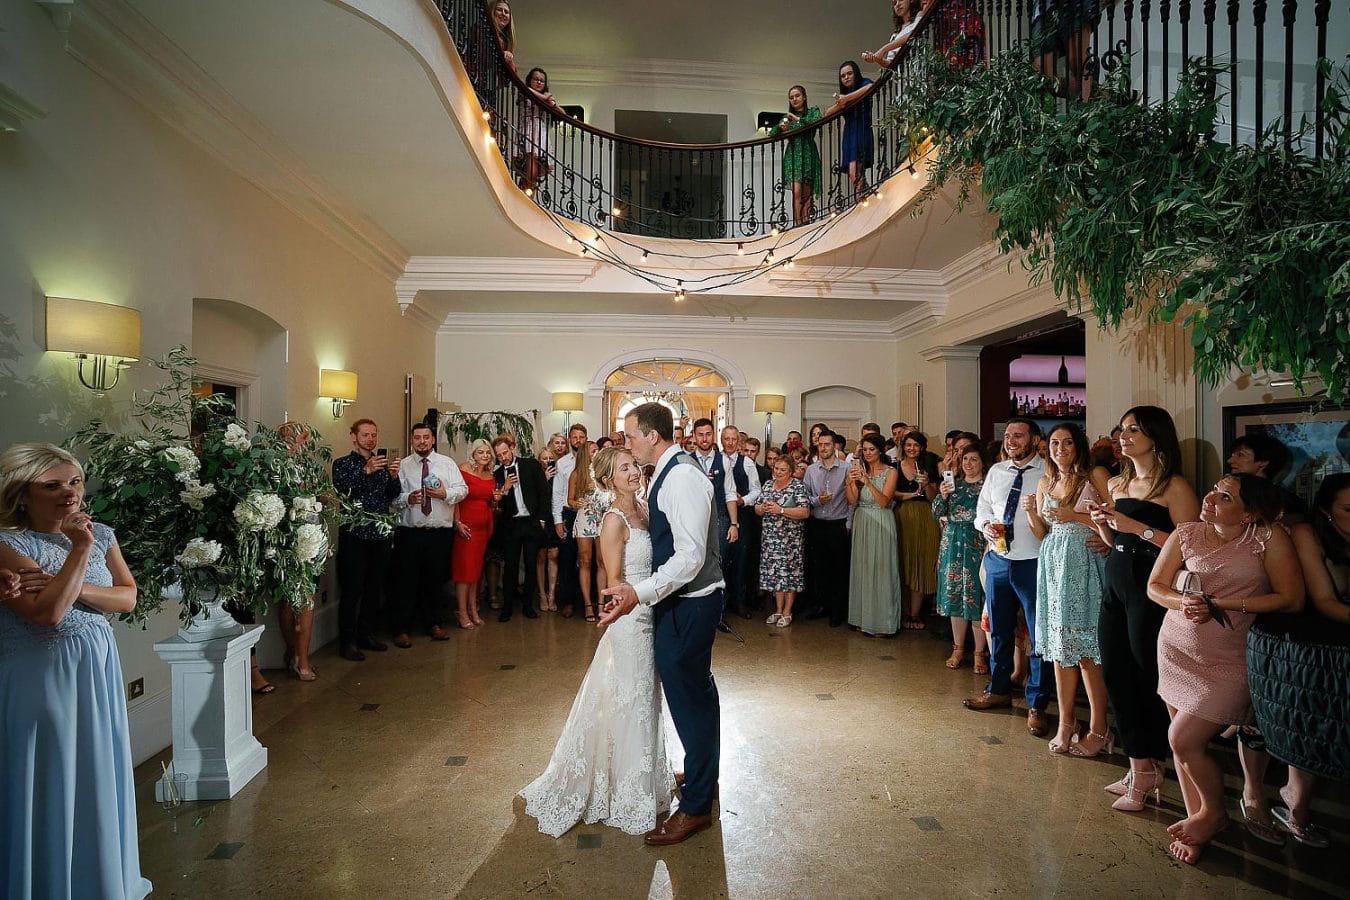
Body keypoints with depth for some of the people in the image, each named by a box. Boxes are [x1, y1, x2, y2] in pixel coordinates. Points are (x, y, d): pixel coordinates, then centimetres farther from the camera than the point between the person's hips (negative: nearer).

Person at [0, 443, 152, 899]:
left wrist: (71, 587, -17)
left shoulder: (101, 534, 2)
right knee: (52, 786, 7)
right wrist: (81, 549, -22)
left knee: (97, 779, 17)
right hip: (40, 679, -5)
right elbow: (47, 612, -25)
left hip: (98, 672, 6)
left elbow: (128, 597, -1)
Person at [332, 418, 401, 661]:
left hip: (380, 534, 5)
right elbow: (341, 489, -17)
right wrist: (366, 471, -29)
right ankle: (347, 641, 4)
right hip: (354, 534, -5)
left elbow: (393, 495, 5)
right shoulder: (343, 463, 1)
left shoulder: (383, 463, 15)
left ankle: (367, 634, 23)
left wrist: (394, 476, -15)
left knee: (375, 587, 11)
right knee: (352, 589, -4)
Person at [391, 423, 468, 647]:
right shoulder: (403, 466, 4)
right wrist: (407, 499, -19)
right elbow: (392, 496, 0)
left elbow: (463, 490, 2)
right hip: (409, 532, -1)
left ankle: (435, 624, 27)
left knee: (436, 579, 12)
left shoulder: (447, 463, 7)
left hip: (441, 532, 2)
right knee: (408, 580, 2)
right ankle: (402, 629, 13)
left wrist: (446, 493, -15)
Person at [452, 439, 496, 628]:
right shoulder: (463, 470, -7)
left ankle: (473, 611, 15)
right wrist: (458, 523, -19)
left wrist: (496, 500, 2)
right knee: (464, 569, -4)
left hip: (483, 527, 6)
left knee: (476, 570, 9)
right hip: (466, 526, -6)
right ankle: (463, 614, 1)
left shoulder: (490, 476, 13)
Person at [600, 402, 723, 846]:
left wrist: (639, 592, -35)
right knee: (698, 690, 25)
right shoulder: (670, 473, 9)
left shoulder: (681, 478, -23)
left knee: (688, 698, 3)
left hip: (688, 606, -11)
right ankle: (703, 775, 47)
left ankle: (695, 806, 21)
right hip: (688, 601, 11)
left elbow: (692, 556, -29)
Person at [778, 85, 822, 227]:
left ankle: (806, 224, 1)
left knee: (807, 194, -2)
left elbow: (817, 122, -11)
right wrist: (782, 129, -8)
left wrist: (798, 119, -19)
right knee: (796, 192, -16)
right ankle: (798, 225, -20)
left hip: (809, 155, -1)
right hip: (793, 155, 1)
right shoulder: (787, 117, 18)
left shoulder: (813, 111, 11)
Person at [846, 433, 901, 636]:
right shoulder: (859, 470, 8)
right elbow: (852, 501, 0)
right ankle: (864, 618, 19)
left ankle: (882, 622, 8)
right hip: (861, 523, 4)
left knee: (881, 569, -1)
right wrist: (850, 482, -17)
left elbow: (884, 501, -15)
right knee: (862, 568, 9)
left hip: (881, 525, -4)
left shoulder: (890, 472, -3)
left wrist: (868, 482, -26)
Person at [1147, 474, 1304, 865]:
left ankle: (1213, 812, 22)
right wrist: (1183, 602, -18)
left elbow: (1292, 599, -13)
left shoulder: (1269, 538, -11)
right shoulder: (1187, 533, 0)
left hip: (1228, 661, -4)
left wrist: (1218, 604, -18)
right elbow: (1155, 586, 3)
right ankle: (1196, 818, 30)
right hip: (1177, 649, 4)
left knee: (1184, 741, -6)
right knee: (1183, 740, 10)